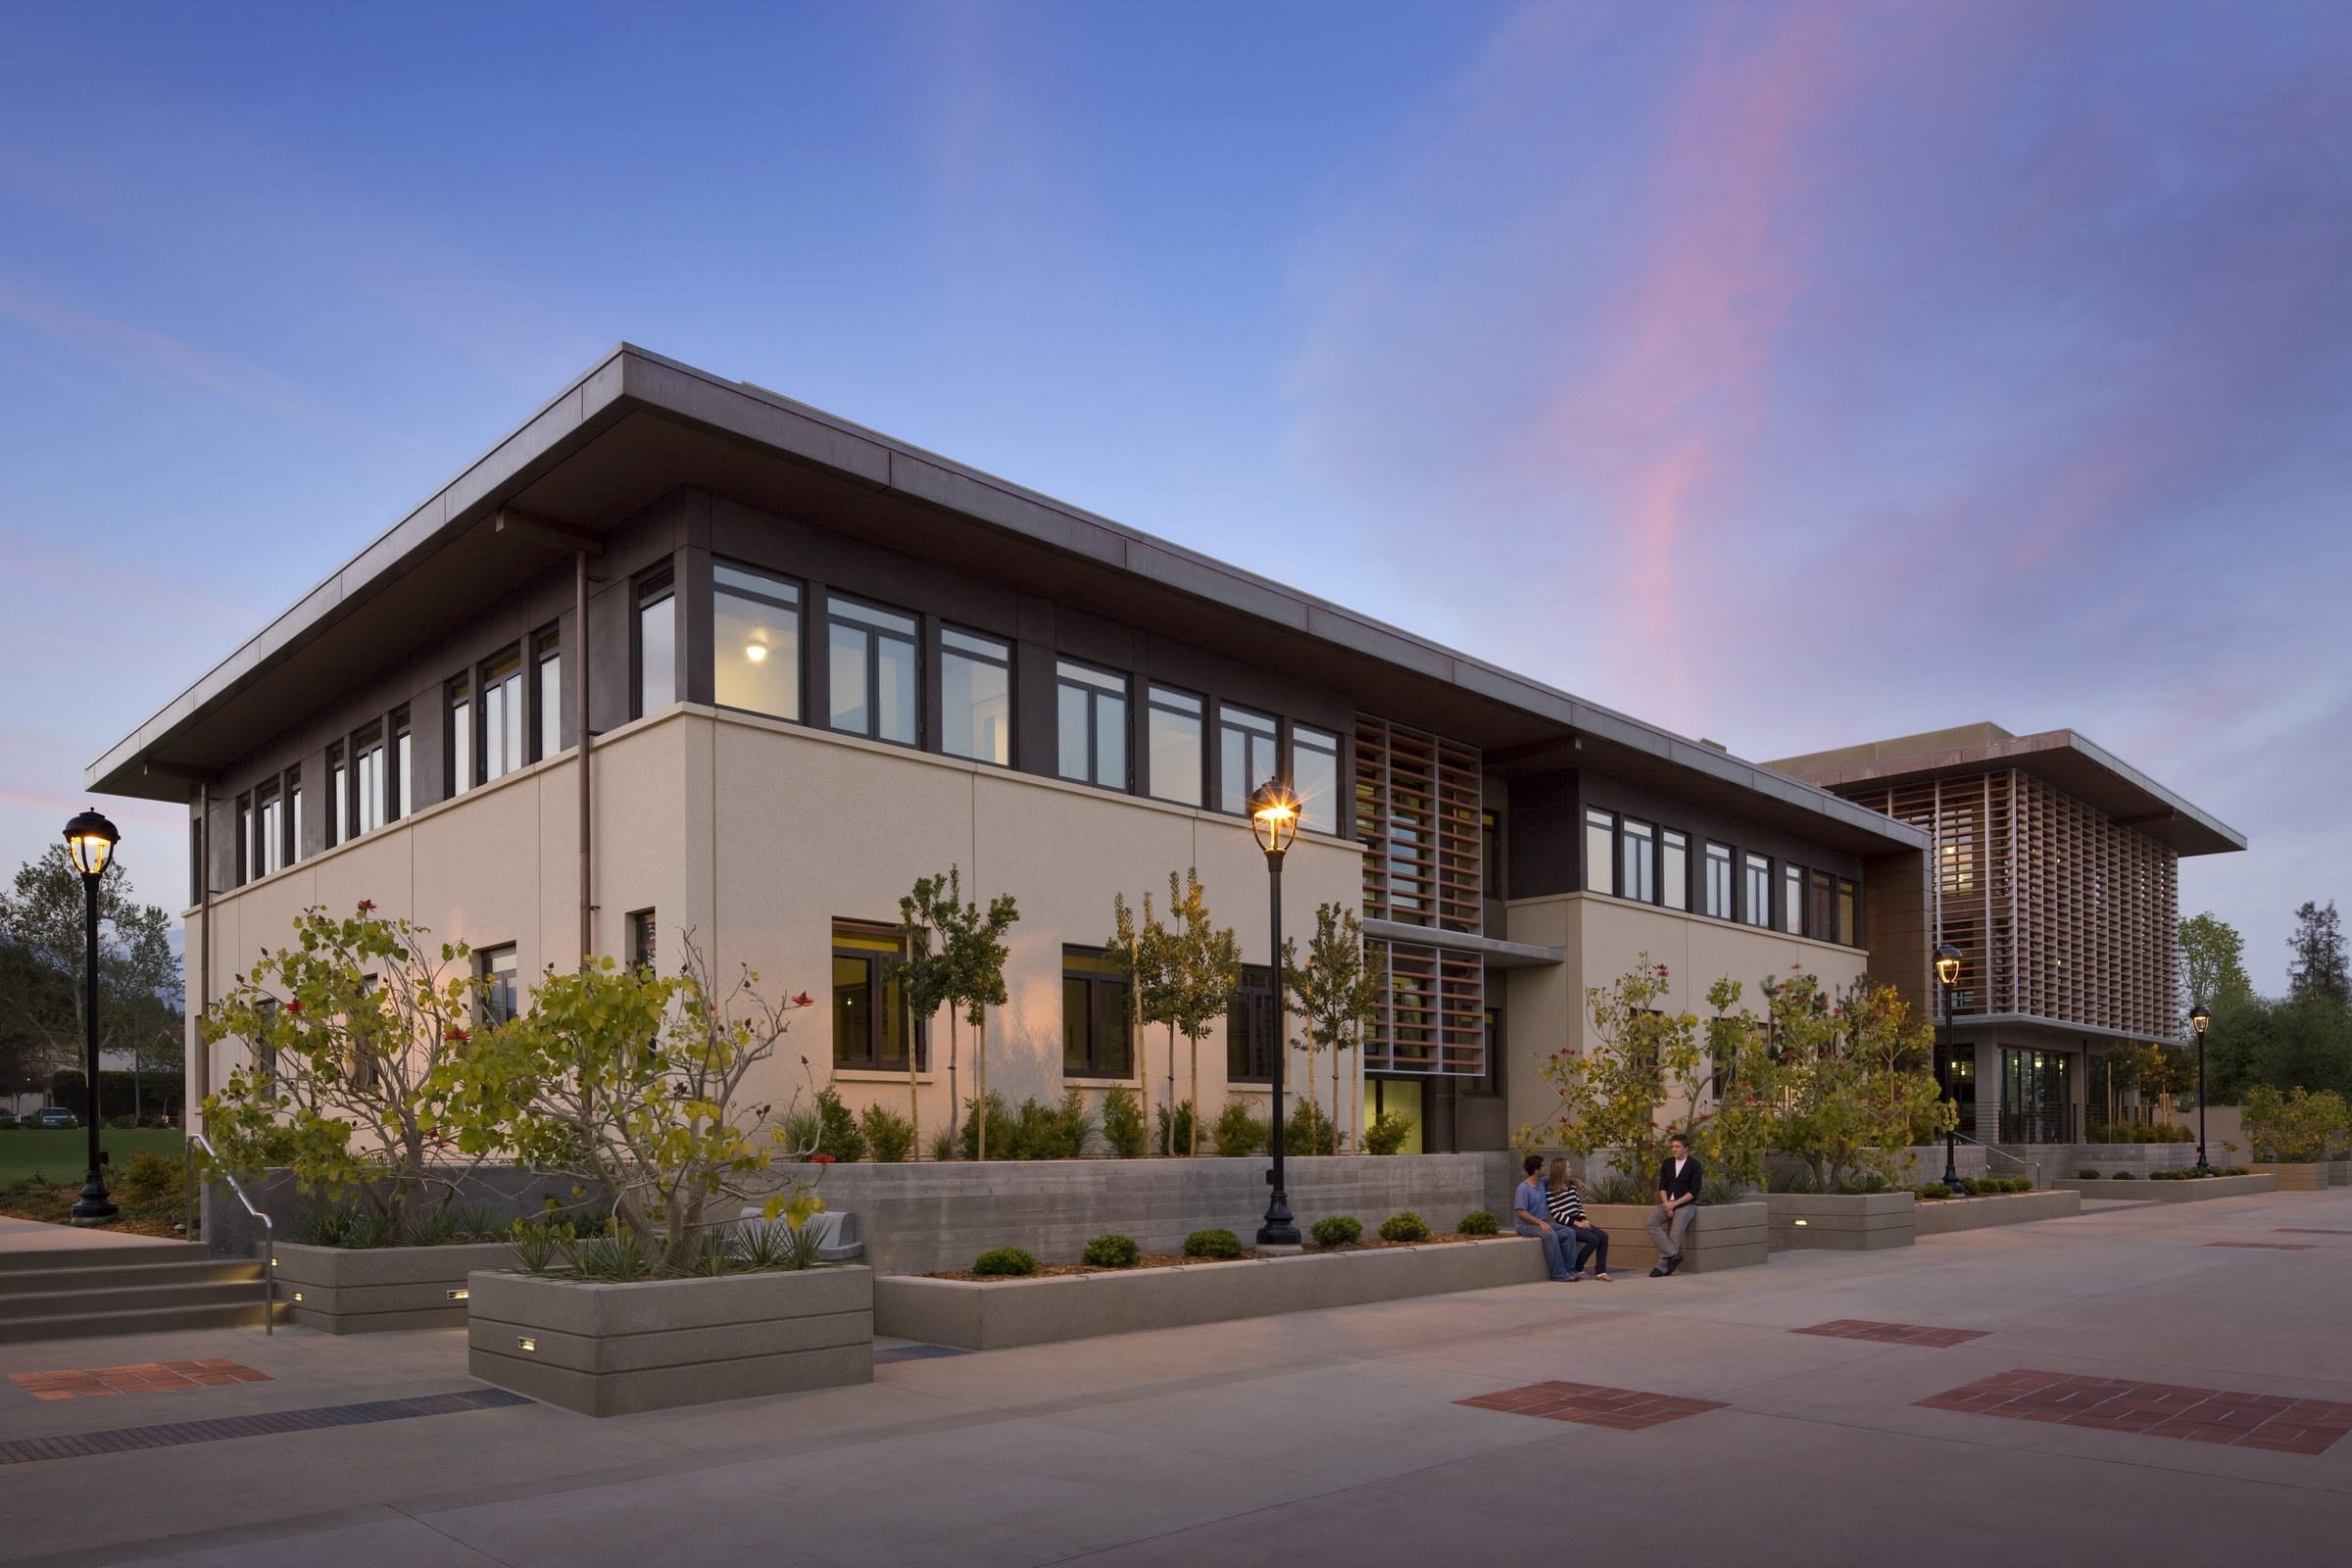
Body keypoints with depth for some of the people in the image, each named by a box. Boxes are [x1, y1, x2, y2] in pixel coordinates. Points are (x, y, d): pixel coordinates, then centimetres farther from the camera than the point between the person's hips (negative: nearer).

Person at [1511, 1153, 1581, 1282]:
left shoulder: (1542, 1182, 8)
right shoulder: (1523, 1189, -16)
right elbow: (1520, 1212, -22)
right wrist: (1540, 1222, -26)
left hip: (1542, 1222, 8)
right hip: (1525, 1225, -8)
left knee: (1568, 1233, -12)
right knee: (1550, 1235, -33)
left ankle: (1570, 1270, -10)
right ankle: (1559, 1273, -26)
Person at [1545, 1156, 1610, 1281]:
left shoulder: (1571, 1185, 14)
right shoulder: (1551, 1191, -11)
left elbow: (1579, 1205, 15)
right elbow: (1556, 1214, -15)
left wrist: (1584, 1220, -3)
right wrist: (1576, 1223, -18)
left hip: (1578, 1222, 8)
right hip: (1566, 1225, -8)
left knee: (1603, 1236, -12)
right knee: (1594, 1239, -23)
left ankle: (1600, 1271, -8)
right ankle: (1577, 1269, -6)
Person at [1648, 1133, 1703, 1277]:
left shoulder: (1694, 1165, -5)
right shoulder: (1667, 1164, 9)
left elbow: (1694, 1192, -10)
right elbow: (1662, 1187, 8)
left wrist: (1674, 1203, -15)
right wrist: (1666, 1203, -10)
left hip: (1686, 1204, -5)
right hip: (1668, 1202, 5)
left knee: (1674, 1234, -19)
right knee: (1652, 1223, -18)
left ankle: (1662, 1267, -14)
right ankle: (1673, 1254, -17)